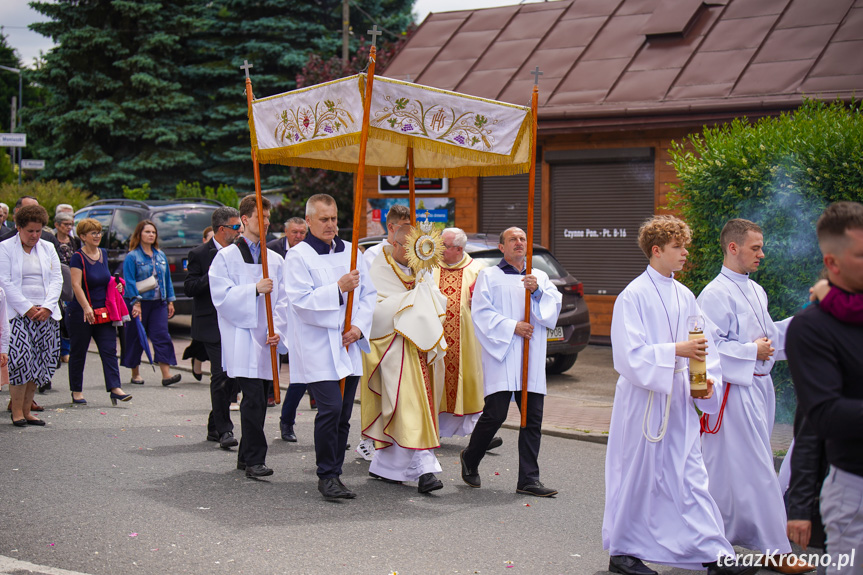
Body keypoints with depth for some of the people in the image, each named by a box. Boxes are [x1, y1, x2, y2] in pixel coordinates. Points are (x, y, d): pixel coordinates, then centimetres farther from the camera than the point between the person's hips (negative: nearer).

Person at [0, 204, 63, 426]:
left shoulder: (48, 249, 14)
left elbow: (57, 279, 10)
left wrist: (47, 307, -5)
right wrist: (27, 308, -12)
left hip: (45, 314, 4)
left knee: (38, 363, 2)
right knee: (20, 360, -13)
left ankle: (27, 409, 9)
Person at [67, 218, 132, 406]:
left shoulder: (103, 253, 10)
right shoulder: (78, 257, -10)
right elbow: (76, 285, -21)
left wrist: (115, 285, 5)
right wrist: (86, 307, -33)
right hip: (80, 313, -6)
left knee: (109, 350, -3)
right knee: (78, 352, 5)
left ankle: (114, 388, -7)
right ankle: (76, 392, 15)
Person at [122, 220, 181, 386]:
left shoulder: (161, 255, 12)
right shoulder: (132, 257, -5)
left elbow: (167, 278, 16)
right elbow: (129, 281, -11)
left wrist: (170, 300, 11)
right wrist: (135, 303, -19)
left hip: (158, 303, 4)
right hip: (140, 303, -4)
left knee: (161, 335, -6)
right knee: (136, 338, 5)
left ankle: (166, 374, -11)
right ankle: (135, 374, 18)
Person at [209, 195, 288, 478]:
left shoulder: (275, 260, 15)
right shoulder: (226, 257, 1)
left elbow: (282, 300, 13)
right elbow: (221, 296, -8)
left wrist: (277, 330, -1)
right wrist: (255, 289, -18)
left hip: (266, 339, 5)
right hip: (241, 339, -5)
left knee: (257, 400, 9)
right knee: (254, 399, -13)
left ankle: (246, 457, 19)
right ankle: (254, 460, -8)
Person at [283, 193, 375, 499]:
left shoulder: (351, 252, 13)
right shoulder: (298, 256, -4)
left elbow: (368, 293, 14)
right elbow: (300, 301, -13)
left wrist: (359, 326, -1)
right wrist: (339, 288, -18)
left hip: (348, 346, 6)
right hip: (317, 346, -6)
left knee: (343, 414, 7)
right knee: (331, 408, -15)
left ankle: (334, 474, 17)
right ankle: (326, 476, -4)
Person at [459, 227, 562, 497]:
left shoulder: (540, 277, 19)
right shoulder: (489, 276, 7)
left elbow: (554, 304, 5)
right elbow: (481, 313, -3)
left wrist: (537, 291, -13)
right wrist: (512, 326, -12)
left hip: (532, 358, 4)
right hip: (501, 354, -4)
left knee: (533, 419, 0)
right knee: (495, 414, -11)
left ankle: (529, 479, 5)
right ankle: (470, 458, 15)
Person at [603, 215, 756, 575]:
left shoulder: (684, 296, 10)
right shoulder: (633, 296, -10)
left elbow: (704, 344, 14)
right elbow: (630, 353, -16)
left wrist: (708, 377, -3)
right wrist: (676, 350, -23)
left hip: (678, 399, 6)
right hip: (643, 398, -5)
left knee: (689, 474, 4)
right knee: (636, 475, 4)